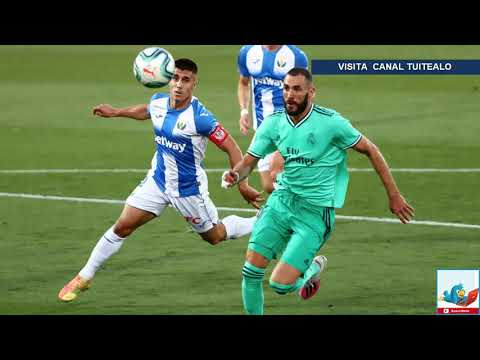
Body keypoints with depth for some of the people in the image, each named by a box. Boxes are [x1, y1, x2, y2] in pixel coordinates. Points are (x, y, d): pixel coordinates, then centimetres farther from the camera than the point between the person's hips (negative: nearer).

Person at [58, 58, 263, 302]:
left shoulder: (200, 117, -27)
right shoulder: (158, 103, -8)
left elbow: (232, 148, -20)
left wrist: (243, 186, -20)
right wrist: (116, 112, 26)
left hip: (188, 188, -4)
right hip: (157, 180, 5)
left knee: (215, 236, 14)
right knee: (122, 227, -1)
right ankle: (84, 278, 10)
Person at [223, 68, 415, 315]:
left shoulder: (330, 122, -15)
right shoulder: (273, 123, -1)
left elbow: (370, 150, -4)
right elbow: (248, 162, 5)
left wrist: (394, 196, -1)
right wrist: (235, 174, -21)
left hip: (315, 212, -4)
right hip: (282, 199, 4)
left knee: (280, 284, -12)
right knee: (251, 271, -7)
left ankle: (313, 268, 21)